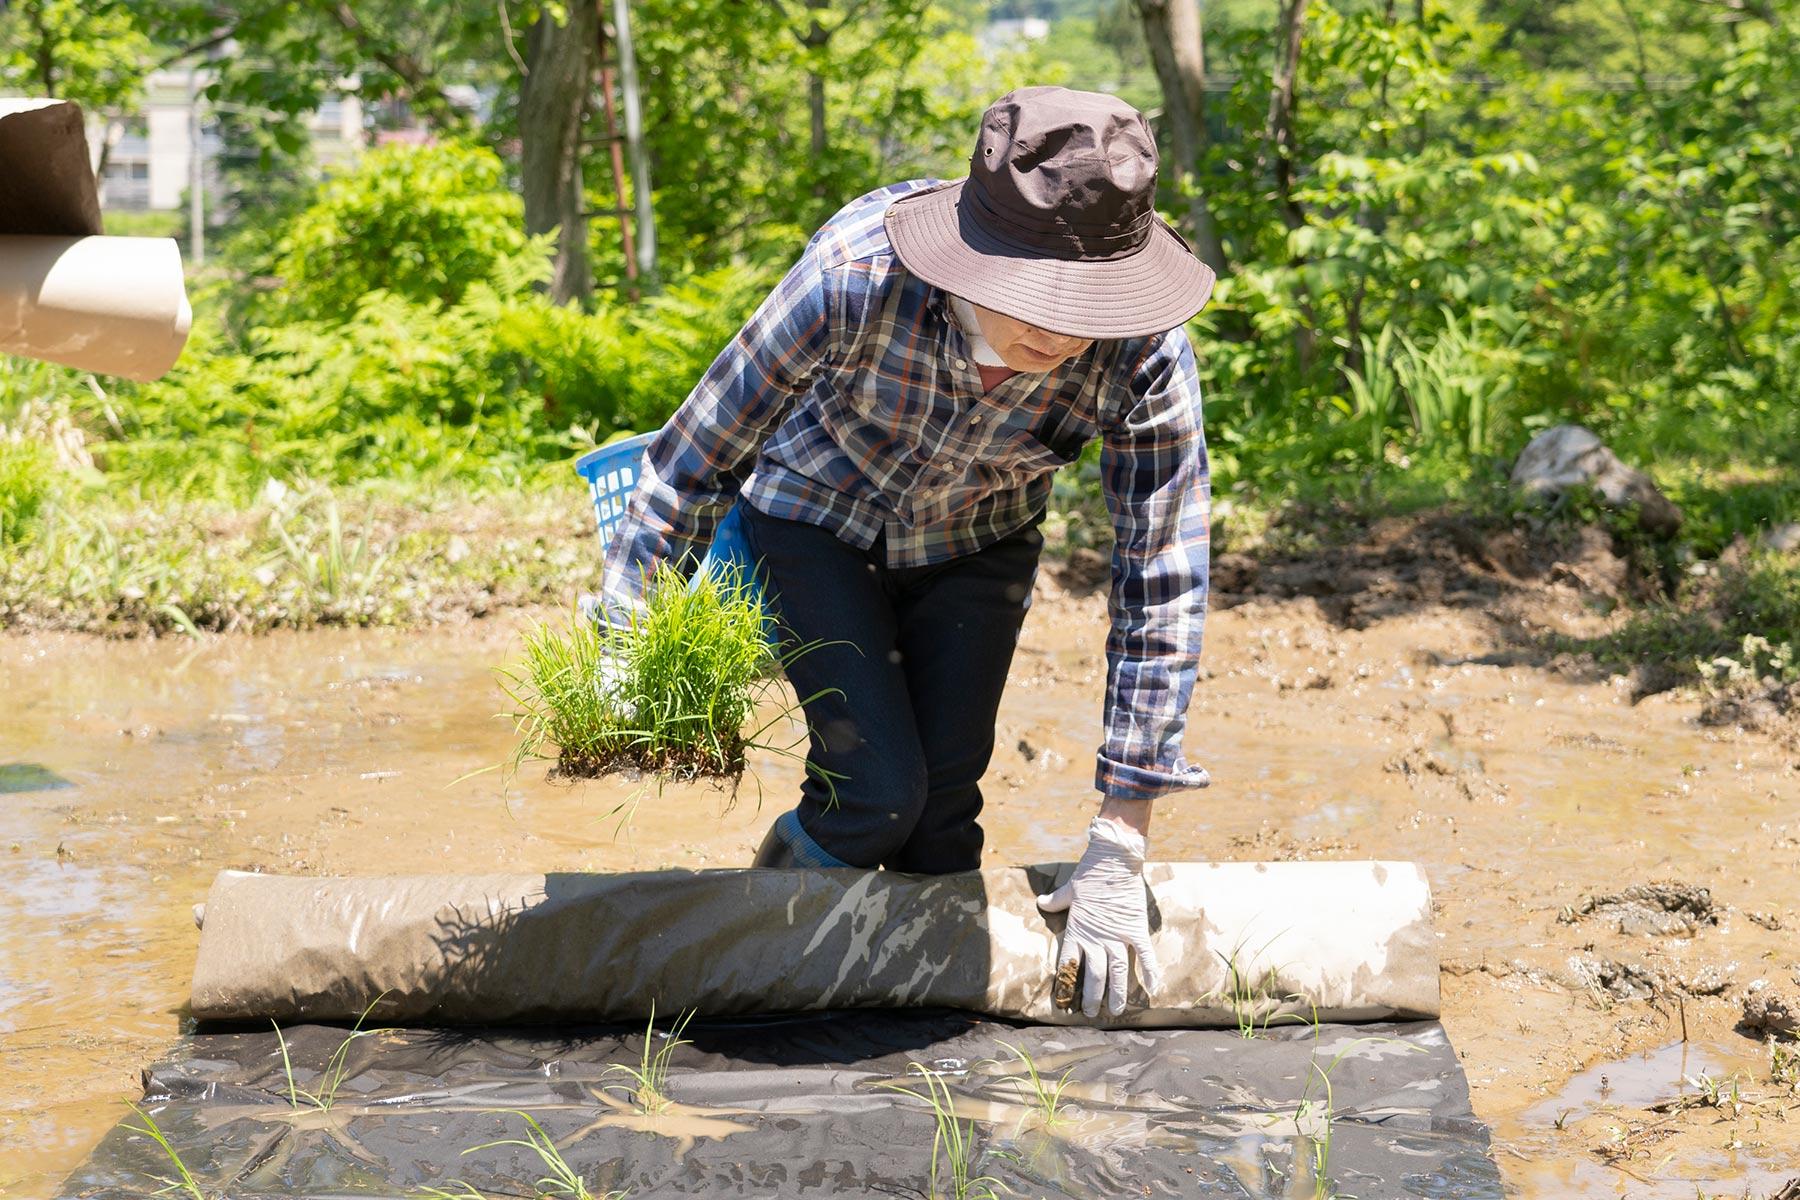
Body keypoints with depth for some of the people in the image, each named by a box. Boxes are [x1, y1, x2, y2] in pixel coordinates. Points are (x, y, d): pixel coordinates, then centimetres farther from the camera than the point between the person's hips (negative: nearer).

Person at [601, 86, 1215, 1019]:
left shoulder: (1144, 356, -34)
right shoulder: (857, 274, -40)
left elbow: (1161, 590, -26)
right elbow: (706, 443, -25)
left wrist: (1116, 853, -24)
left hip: (977, 545, 2)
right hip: (816, 518, -2)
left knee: (945, 804, -2)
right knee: (878, 790, -12)